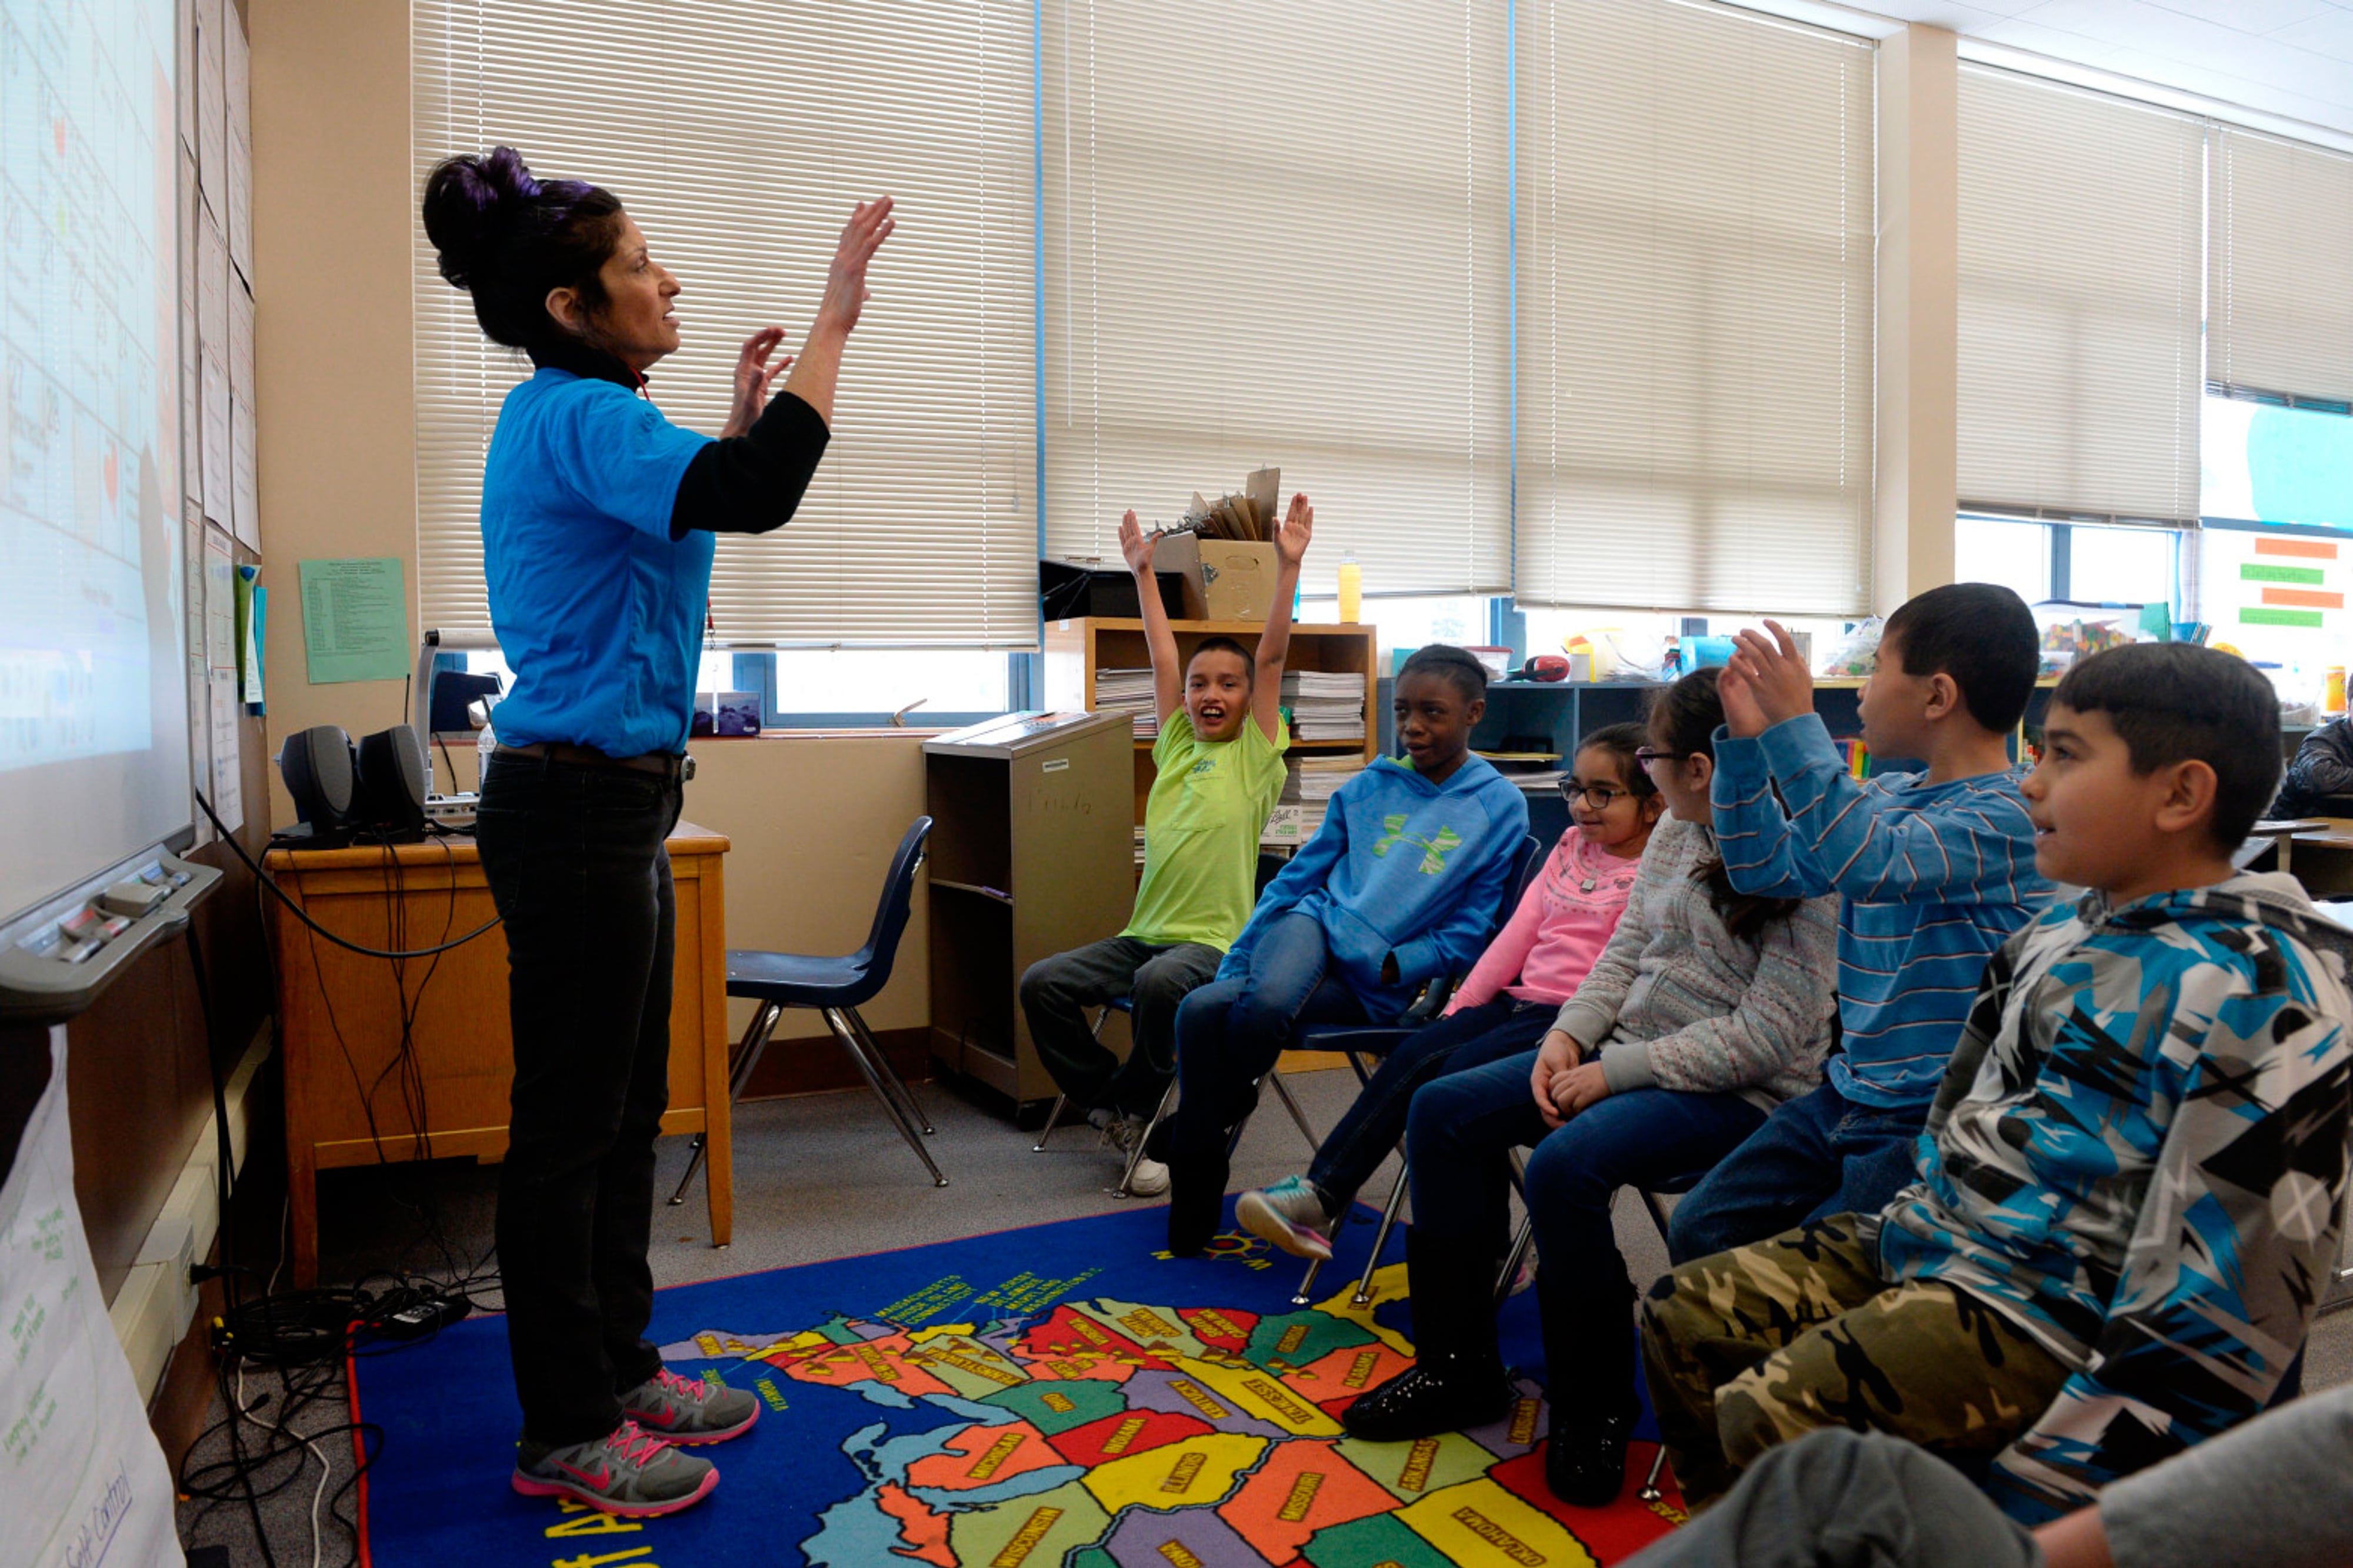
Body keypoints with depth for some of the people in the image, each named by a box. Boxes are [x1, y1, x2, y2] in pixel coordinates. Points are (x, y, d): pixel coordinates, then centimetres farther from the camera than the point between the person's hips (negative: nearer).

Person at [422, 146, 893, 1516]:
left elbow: (694, 509, 28)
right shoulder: (575, 417, -16)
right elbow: (756, 498, -32)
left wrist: (740, 419, 20)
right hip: (577, 805, -10)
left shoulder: (581, 418, 16)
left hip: (611, 802, 10)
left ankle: (619, 1369, 33)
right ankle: (564, 1435, 17)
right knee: (572, 1126, 1)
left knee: (626, 1112, 17)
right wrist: (834, 320, -23)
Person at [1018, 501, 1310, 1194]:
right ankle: (1116, 1100, 5)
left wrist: (1289, 565, -7)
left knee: (1159, 981, -35)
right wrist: (1143, 571, 21)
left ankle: (1141, 1107, -8)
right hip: (1145, 931, 6)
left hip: (1217, 941, -5)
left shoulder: (1255, 754, 3)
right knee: (1042, 983, -11)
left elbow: (1273, 655, -3)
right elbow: (1163, 659, 18)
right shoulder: (1176, 746, 15)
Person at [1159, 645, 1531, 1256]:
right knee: (1200, 1011, -30)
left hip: (1381, 984, -3)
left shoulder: (1501, 807, 3)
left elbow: (1470, 933, 0)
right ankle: (1196, 1182, -8)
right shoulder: (1367, 787, 13)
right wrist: (1231, 968, 9)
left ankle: (1197, 1130, -3)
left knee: (1262, 1008, -33)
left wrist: (1384, 967, -12)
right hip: (1313, 925, 3)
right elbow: (1297, 878, 15)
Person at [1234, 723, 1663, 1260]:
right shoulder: (1572, 846, 18)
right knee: (1413, 1055, -15)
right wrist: (1461, 1004, 8)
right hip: (1519, 997, 7)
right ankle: (1321, 1189, -16)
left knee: (1458, 1072, -25)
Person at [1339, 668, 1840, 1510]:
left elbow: (1768, 1036, -22)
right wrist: (1568, 1036, -5)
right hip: (1629, 1054, 9)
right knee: (1443, 1111, -2)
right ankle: (1459, 1366, 10)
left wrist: (1616, 1073, -20)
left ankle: (1594, 1408, -7)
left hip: (1742, 1094, -9)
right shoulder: (1676, 829, 7)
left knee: (1564, 1164, -33)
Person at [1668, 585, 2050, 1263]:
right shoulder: (1890, 797, 9)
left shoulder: (2006, 816, -17)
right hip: (1850, 1094, 8)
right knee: (1700, 1230, 2)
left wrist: (1794, 726, -34)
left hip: (1932, 1121, -8)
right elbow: (1765, 866, 13)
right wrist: (1745, 736, 4)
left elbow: (1869, 861, -34)